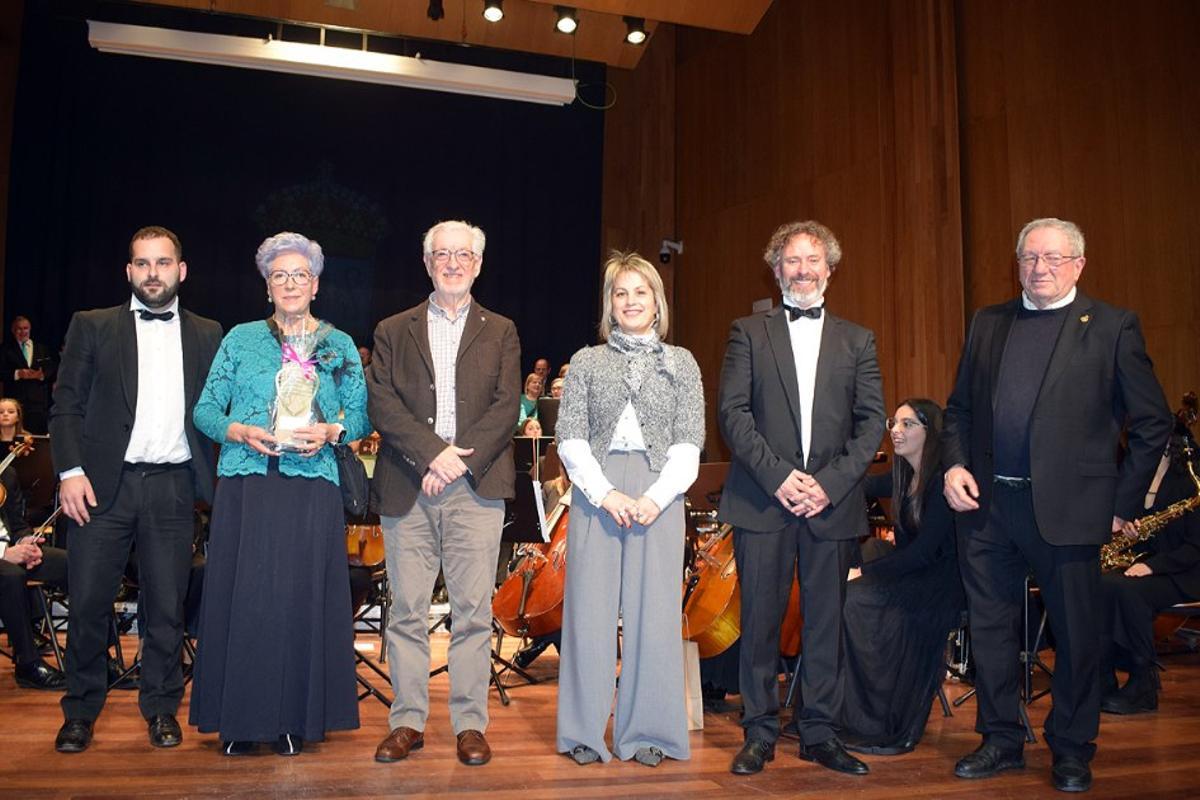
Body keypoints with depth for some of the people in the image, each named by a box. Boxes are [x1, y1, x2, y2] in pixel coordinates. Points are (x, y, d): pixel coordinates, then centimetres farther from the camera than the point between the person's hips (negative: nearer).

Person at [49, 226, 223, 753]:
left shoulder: (206, 335, 11)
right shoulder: (92, 327, 8)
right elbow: (66, 405, 3)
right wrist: (70, 470, -8)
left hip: (172, 487, 1)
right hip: (102, 485, 0)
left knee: (166, 606, 6)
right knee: (89, 604, 4)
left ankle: (160, 708, 22)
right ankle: (80, 711, 21)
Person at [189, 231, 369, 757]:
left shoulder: (339, 345, 10)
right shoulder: (240, 339, 11)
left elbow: (361, 417, 8)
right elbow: (205, 411, 8)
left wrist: (330, 431, -11)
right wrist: (242, 432, -10)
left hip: (311, 486, 0)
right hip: (245, 485, 1)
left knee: (301, 597, 0)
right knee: (242, 596, 1)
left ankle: (293, 720, 13)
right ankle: (240, 720, 14)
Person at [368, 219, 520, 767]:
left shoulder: (500, 333, 13)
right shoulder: (393, 331, 14)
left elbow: (506, 408, 2)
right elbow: (382, 403, 1)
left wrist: (462, 461, -11)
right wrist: (434, 453, -12)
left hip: (476, 488, -1)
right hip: (406, 489, 1)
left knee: (473, 612, 1)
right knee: (406, 612, 5)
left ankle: (470, 723, 12)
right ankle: (407, 722, 17)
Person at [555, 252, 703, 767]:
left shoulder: (681, 363, 10)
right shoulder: (587, 361, 10)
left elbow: (689, 442, 4)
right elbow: (570, 438, 3)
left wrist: (657, 497, -10)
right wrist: (604, 492, -10)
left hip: (659, 496, 0)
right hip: (597, 492, 0)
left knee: (653, 608, 2)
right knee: (591, 608, 2)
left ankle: (645, 732, 14)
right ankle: (585, 732, 13)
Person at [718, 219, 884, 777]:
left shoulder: (857, 341, 13)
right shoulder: (748, 333, 8)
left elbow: (872, 421, 5)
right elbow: (732, 412, -2)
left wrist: (830, 482, -8)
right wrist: (778, 474, -12)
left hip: (833, 501, 2)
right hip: (762, 499, -1)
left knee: (826, 620, 7)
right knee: (760, 618, 3)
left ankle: (819, 732, 20)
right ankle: (759, 733, 15)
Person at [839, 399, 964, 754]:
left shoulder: (943, 481, -16)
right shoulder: (902, 478, 12)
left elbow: (923, 551, -21)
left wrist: (864, 572, -23)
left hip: (940, 583, -8)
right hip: (911, 576, 8)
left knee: (853, 599, -27)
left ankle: (880, 727, -14)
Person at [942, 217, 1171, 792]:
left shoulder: (1112, 327, -1)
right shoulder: (987, 323, 11)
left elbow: (1152, 422, -1)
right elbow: (959, 408, 15)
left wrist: (1123, 503, -4)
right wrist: (953, 465, -1)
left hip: (1066, 508, -3)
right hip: (986, 505, 4)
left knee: (1075, 635, 9)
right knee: (990, 629, 12)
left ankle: (1071, 751, 29)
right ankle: (1001, 740, 29)